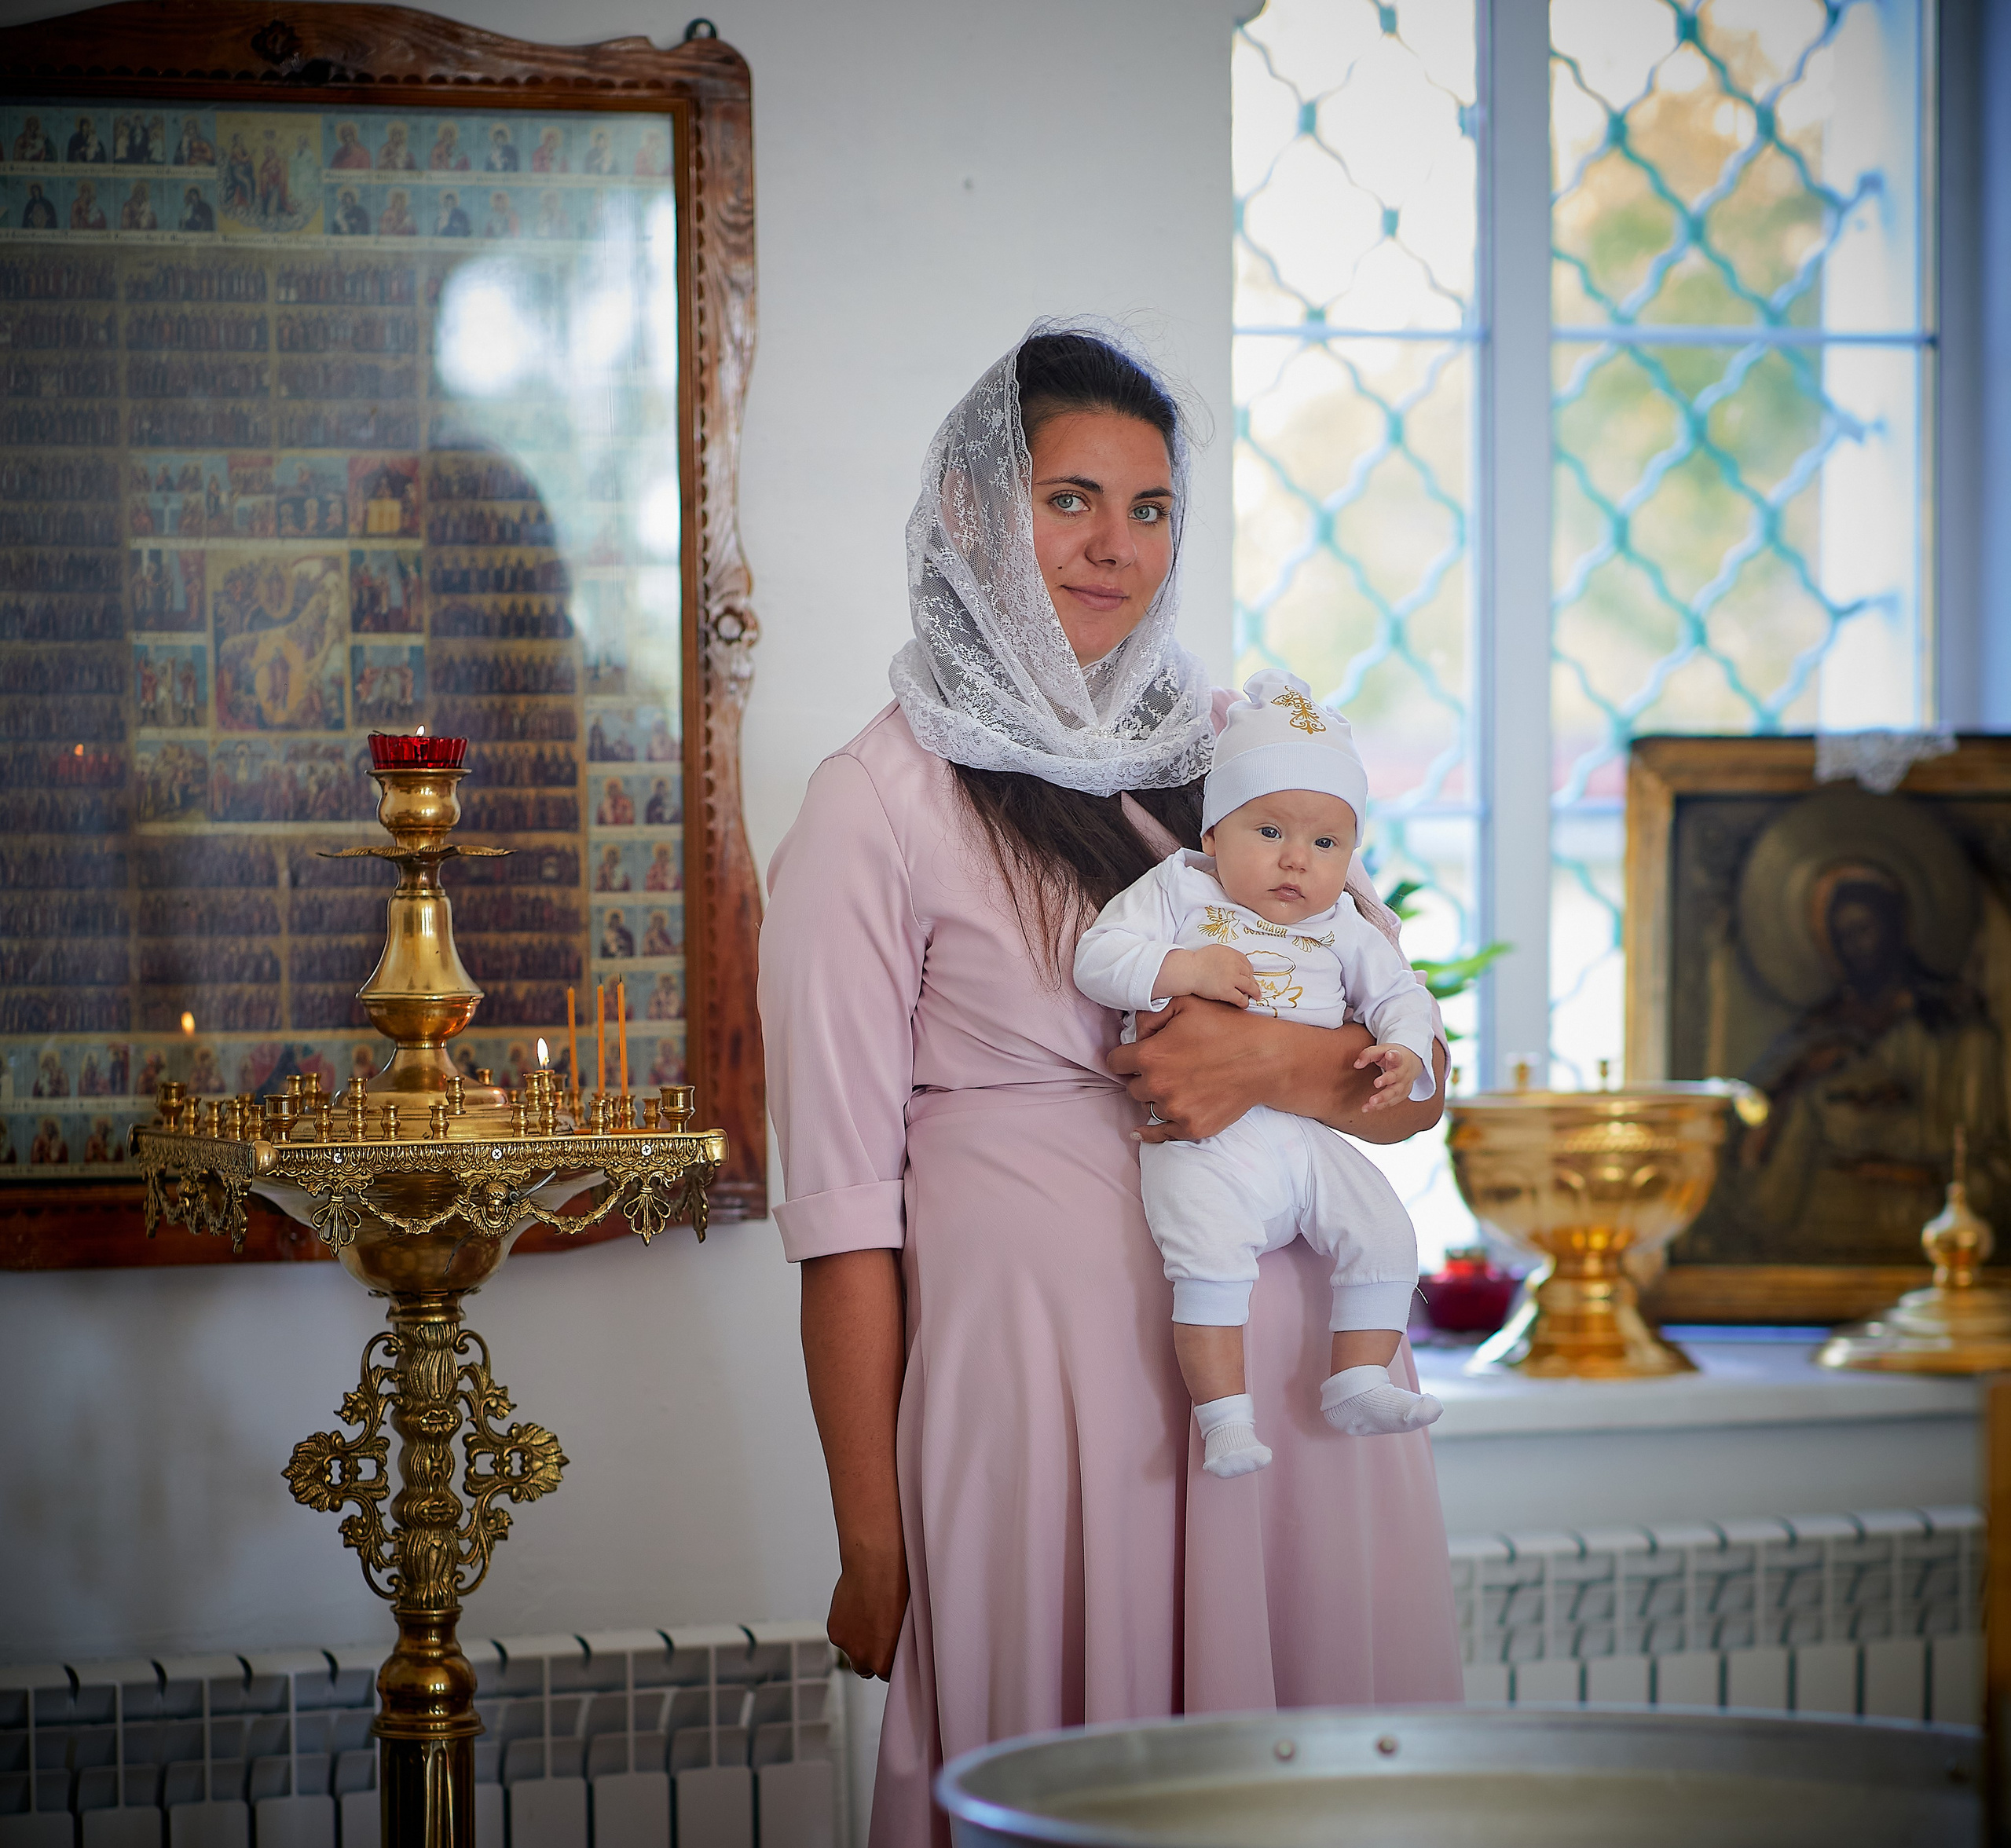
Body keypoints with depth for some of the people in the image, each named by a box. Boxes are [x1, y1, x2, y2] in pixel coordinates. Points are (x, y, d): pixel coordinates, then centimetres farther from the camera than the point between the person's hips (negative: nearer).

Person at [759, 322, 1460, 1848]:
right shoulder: (883, 807, -2)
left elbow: (1415, 1085, 12)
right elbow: (844, 1207, -5)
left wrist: (1275, 1062, -11)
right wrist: (872, 1548, -8)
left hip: (1299, 1375, 5)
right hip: (1041, 1394, -5)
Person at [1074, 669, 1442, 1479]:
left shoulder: (1341, 928, 16)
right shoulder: (1179, 890, 6)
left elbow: (1399, 992, 20)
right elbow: (1097, 958, -2)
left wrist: (1405, 1054, -3)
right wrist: (1184, 969, -16)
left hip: (1309, 1135, 5)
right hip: (1203, 1144, -4)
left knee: (1386, 1235, -11)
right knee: (1210, 1260, -27)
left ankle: (1357, 1382, 1)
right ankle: (1223, 1416, -19)